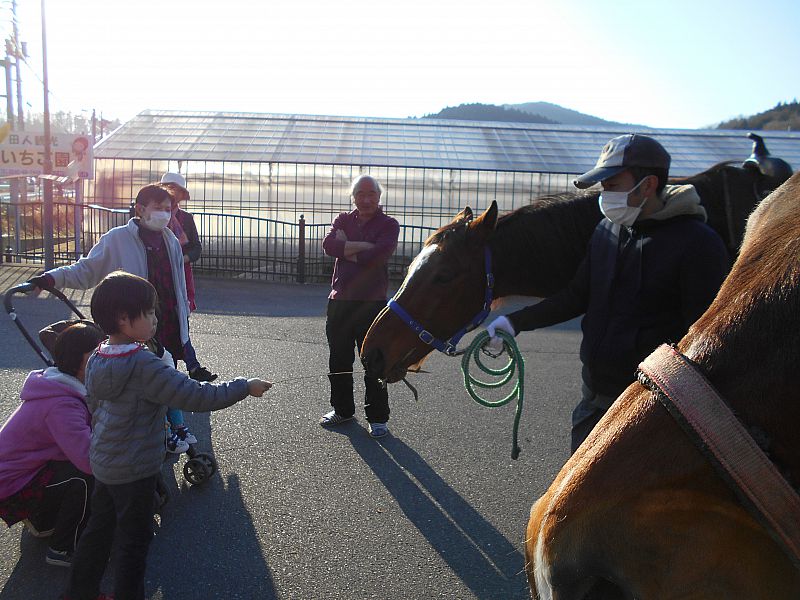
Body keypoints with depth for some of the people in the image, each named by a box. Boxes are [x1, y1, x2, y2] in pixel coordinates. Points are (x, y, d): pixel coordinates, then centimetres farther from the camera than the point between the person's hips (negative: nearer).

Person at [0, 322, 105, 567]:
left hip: (26, 469, 10)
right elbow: (90, 459, -39)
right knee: (89, 477, -24)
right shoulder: (62, 404, -31)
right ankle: (63, 550, -4)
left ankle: (43, 520, 20)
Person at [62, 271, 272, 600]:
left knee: (99, 526, 24)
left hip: (103, 461, 8)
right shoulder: (144, 365, -28)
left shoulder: (96, 360, -1)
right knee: (134, 539, 9)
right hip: (134, 470, -8)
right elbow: (196, 396, -29)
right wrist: (245, 387, -20)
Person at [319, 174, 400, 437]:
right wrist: (362, 246, -15)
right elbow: (328, 245, -7)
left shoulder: (388, 225, 0)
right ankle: (342, 409, 30)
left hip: (372, 301, -4)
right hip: (340, 299, 5)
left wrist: (346, 250, -7)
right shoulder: (343, 220, 13)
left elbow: (378, 255, -19)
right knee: (339, 359, 13)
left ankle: (378, 417, 11)